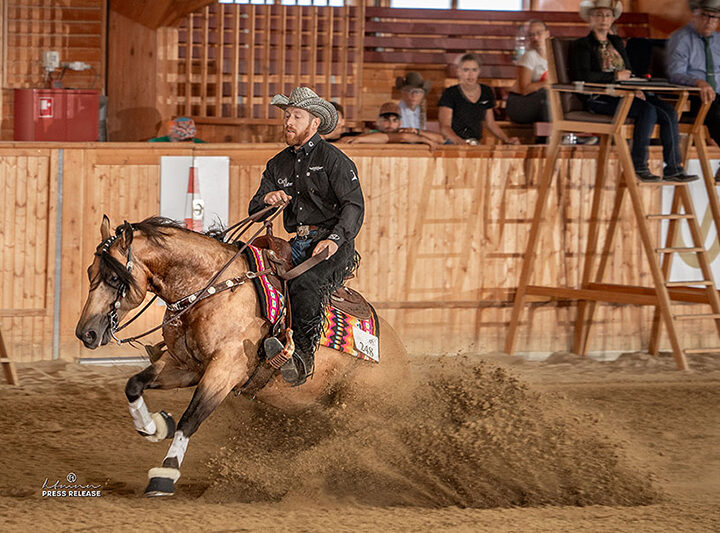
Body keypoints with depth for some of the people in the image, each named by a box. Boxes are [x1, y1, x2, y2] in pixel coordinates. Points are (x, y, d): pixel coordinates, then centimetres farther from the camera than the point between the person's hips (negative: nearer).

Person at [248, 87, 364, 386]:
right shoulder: (278, 165, 17)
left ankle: (303, 355, -34)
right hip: (297, 245, 7)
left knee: (306, 283, -36)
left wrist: (334, 240, -27)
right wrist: (266, 200, -12)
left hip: (334, 247, -7)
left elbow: (354, 206, -12)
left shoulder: (333, 160, -2)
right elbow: (254, 212, 13)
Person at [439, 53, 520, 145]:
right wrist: (459, 141, -34)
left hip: (476, 145, 5)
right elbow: (444, 127, -13)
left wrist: (506, 139, 8)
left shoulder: (487, 93, 11)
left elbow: (491, 123, 23)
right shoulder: (450, 94, -5)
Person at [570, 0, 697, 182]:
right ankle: (638, 166, -26)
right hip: (600, 98, -7)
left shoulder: (617, 42, 23)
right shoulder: (582, 45, 2)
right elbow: (583, 76, -13)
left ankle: (673, 168, -19)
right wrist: (615, 76, -12)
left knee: (669, 112, -17)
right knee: (648, 110, -31)